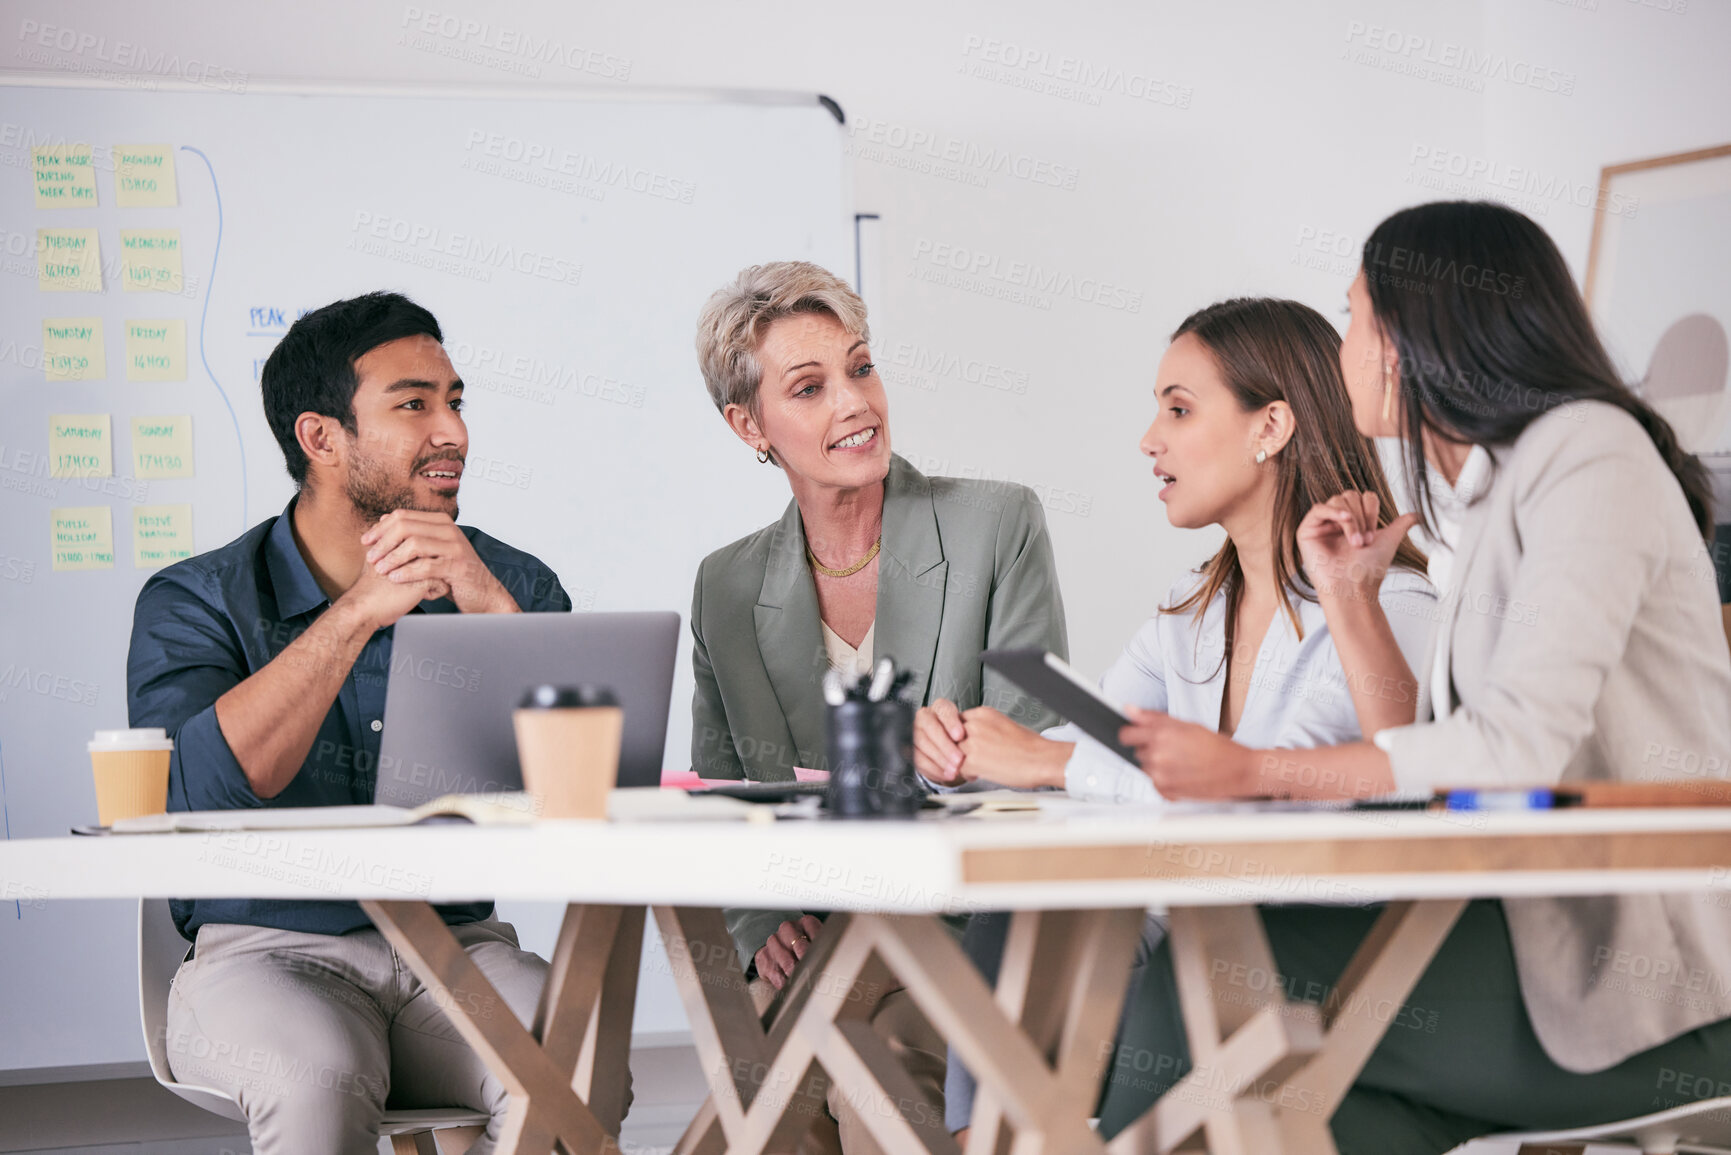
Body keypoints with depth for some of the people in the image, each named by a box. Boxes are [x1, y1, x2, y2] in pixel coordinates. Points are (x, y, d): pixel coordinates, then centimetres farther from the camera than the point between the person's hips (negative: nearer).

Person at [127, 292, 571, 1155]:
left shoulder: (510, 585, 8)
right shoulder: (196, 601, 1)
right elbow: (197, 791, -18)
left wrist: (490, 604, -18)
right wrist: (361, 610, -20)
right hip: (266, 953, -2)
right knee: (319, 1078, -36)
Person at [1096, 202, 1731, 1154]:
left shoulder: (1587, 454, -10)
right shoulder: (1484, 495, 20)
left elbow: (1518, 746, -21)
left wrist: (1249, 772, -21)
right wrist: (1355, 595, 11)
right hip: (1545, 926, 8)